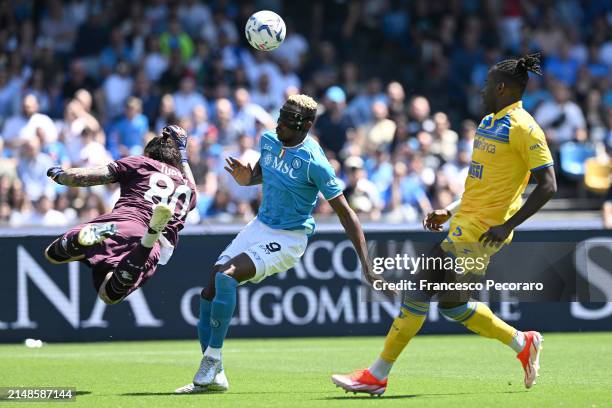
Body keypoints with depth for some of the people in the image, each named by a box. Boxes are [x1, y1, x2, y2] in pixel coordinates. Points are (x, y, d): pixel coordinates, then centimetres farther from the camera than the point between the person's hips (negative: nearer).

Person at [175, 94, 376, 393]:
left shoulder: (314, 162, -20)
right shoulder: (269, 140, 0)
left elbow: (345, 213, -17)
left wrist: (366, 265, -21)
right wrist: (245, 178, -4)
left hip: (288, 239, -7)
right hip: (260, 226, 7)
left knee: (226, 276, -28)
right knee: (210, 289, -4)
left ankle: (211, 362, -19)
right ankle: (214, 376, 5)